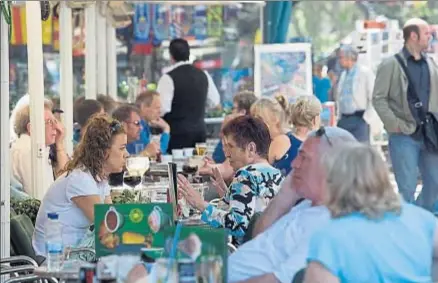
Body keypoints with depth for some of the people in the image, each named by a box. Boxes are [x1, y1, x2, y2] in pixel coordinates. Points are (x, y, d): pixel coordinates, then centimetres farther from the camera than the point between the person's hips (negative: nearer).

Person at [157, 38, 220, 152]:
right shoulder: (203, 75, 5)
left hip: (177, 134, -6)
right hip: (200, 131, 6)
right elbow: (214, 102, 17)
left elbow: (162, 108, -18)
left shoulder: (169, 78, -13)